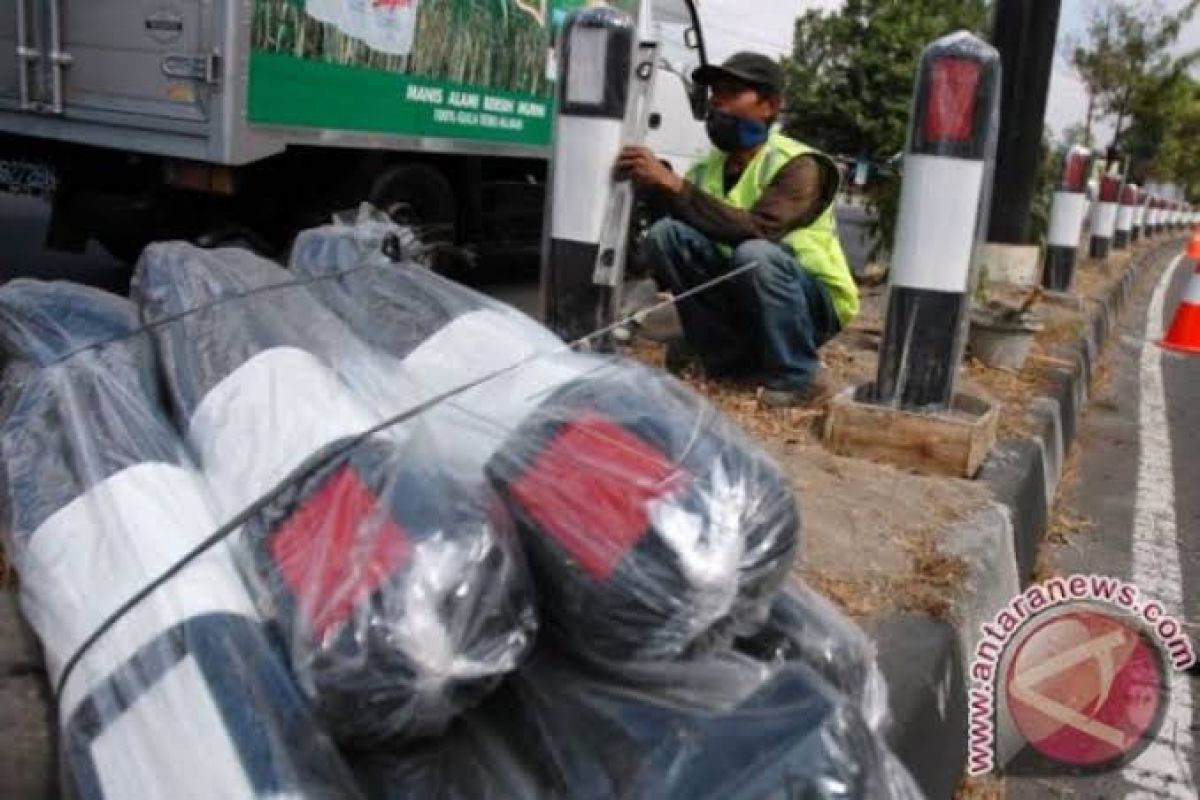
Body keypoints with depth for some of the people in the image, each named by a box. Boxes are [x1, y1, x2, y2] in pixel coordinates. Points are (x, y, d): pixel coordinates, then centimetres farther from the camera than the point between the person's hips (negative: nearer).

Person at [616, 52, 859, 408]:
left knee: (756, 254, -37)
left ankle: (799, 380, -18)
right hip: (739, 297, 5)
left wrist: (672, 184, -37)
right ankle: (734, 364, -9)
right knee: (664, 234, -18)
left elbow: (757, 229, -35)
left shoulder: (798, 166, -17)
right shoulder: (707, 169, 2)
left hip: (814, 305, -5)